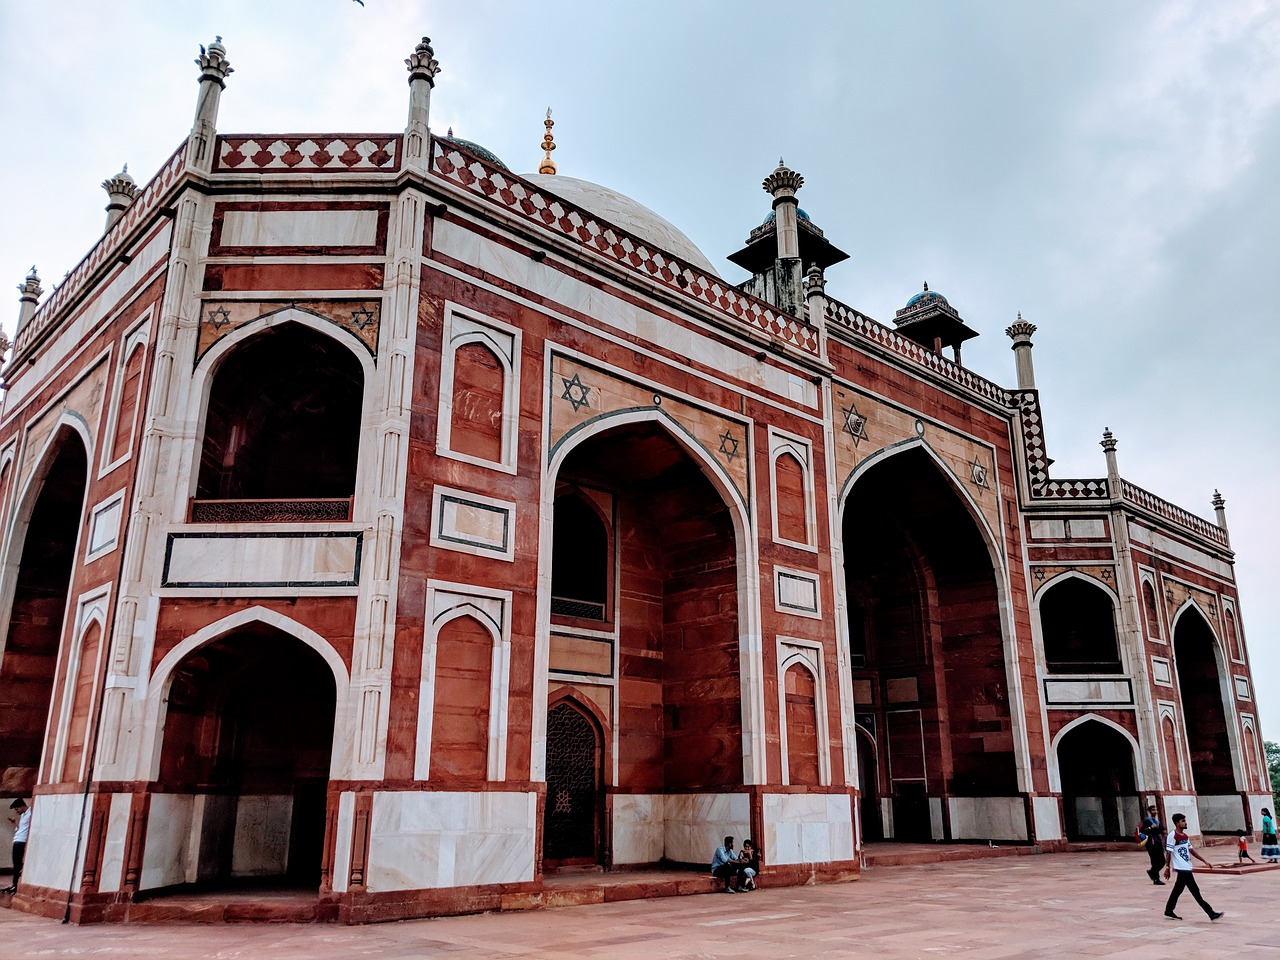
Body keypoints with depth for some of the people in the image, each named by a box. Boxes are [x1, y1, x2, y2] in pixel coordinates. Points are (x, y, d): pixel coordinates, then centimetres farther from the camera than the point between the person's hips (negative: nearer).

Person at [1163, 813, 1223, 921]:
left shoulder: (1185, 836, 13)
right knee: (1195, 892, -5)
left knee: (1178, 889, 15)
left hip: (1186, 867, 9)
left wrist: (1205, 861, 15)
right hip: (1182, 868, -9)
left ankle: (1169, 911, 23)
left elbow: (1191, 851, 19)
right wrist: (1167, 867, -14)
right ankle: (1211, 914, -3)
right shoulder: (1172, 836, -14)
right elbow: (1168, 852, -14)